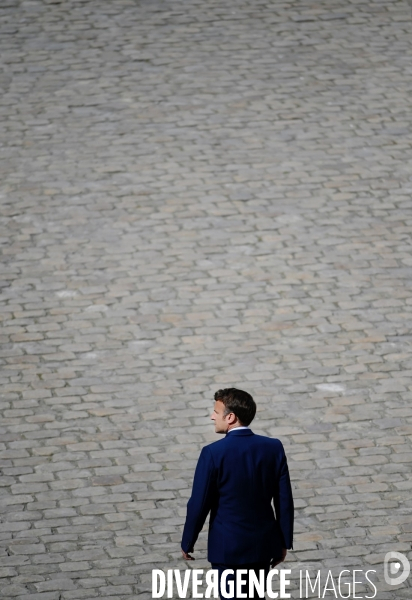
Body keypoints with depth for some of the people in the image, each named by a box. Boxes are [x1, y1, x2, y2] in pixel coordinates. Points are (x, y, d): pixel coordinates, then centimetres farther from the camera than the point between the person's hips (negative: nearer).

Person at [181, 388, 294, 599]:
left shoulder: (213, 453, -17)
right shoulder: (273, 448, -5)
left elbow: (199, 504, -12)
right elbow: (284, 500, -1)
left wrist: (187, 542, 2)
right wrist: (284, 542, 9)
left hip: (228, 546, -4)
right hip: (264, 544, 4)